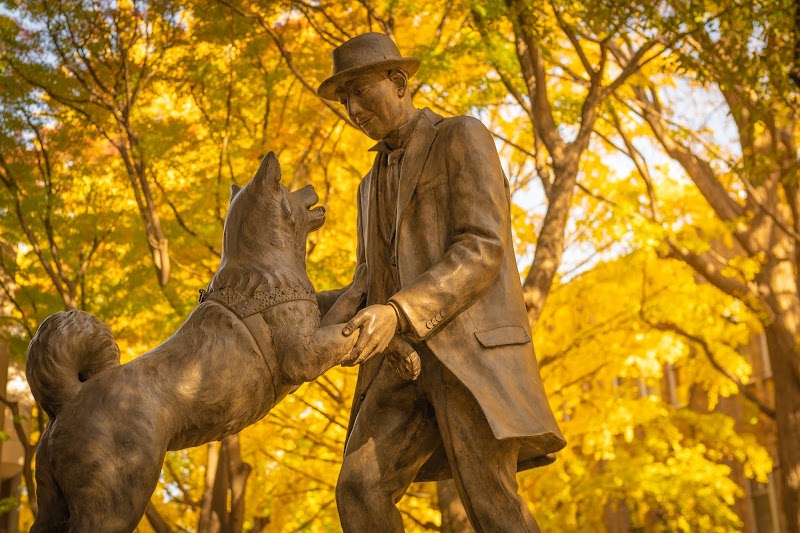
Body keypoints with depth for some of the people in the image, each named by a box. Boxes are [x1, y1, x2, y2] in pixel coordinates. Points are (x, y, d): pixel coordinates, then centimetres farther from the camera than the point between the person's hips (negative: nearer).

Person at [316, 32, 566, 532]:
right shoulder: (376, 185, 28)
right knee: (361, 489, -12)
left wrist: (397, 313, -24)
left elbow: (482, 251, -10)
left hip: (473, 346, -7)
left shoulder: (465, 138, 4)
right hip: (409, 360, 7)